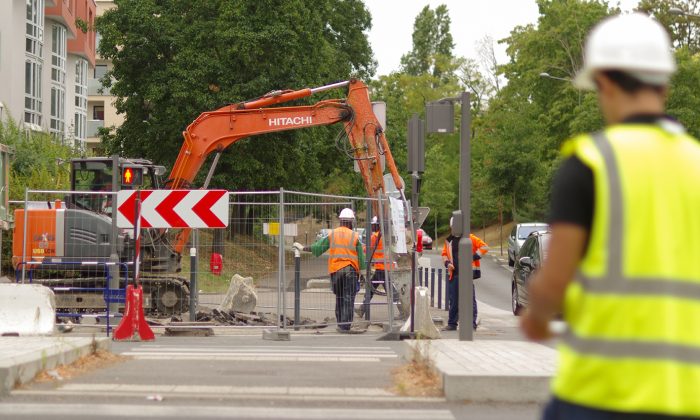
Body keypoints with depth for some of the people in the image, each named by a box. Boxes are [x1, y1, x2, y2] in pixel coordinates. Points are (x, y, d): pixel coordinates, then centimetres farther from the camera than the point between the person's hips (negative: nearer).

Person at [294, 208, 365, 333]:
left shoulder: (332, 234, 5)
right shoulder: (355, 236, 0)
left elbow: (318, 247, 9)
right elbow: (361, 256, 2)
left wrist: (303, 248, 22)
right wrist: (361, 269, 11)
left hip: (335, 270, 2)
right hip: (350, 270, -2)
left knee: (339, 298, 14)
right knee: (348, 299, -3)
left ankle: (340, 324, 16)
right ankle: (345, 326, -9)